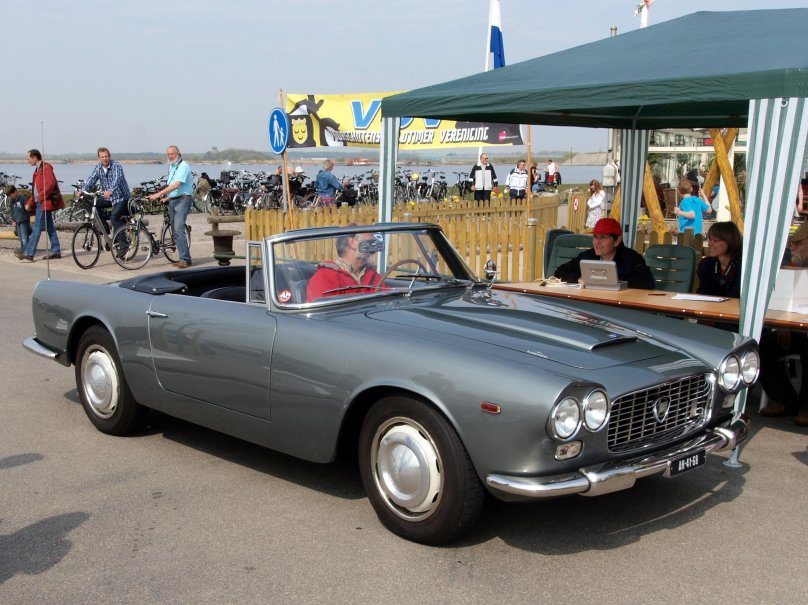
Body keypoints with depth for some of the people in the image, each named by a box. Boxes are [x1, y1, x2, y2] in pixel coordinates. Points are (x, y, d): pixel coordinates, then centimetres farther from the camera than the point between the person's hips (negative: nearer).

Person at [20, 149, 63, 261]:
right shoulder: (38, 169, 19)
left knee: (37, 227, -9)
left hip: (45, 202, -10)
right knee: (50, 227, 10)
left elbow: (51, 184, -22)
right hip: (41, 202, 10)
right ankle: (56, 252, 13)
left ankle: (29, 253, -9)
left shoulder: (46, 168, -11)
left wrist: (40, 197, -18)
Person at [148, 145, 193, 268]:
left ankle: (185, 259, -19)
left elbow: (176, 185, -22)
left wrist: (158, 194, -26)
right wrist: (166, 196, 12)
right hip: (172, 201, 9)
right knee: (175, 231, 7)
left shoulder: (183, 166, -12)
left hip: (182, 200, -9)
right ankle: (184, 258, 11)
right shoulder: (171, 166, 18)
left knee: (179, 229, -18)